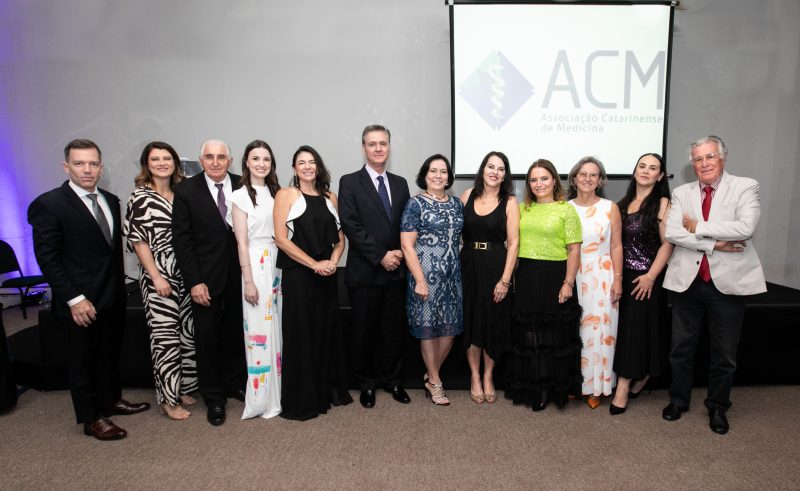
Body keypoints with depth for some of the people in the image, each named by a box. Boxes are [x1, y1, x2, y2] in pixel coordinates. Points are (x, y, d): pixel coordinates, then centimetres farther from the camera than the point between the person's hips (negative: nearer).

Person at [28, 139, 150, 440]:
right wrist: (74, 299, -18)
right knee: (83, 359, 10)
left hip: (113, 296, 6)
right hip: (82, 301, -6)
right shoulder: (48, 205, -13)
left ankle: (111, 401, 39)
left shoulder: (111, 201, 6)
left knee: (110, 354, 20)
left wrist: (120, 286, 8)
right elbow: (47, 258, -15)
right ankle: (92, 419, 25)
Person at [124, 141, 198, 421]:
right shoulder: (141, 197, -6)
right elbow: (138, 240, -10)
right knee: (165, 337, -1)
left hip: (185, 275, 6)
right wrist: (156, 277, -15)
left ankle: (182, 389, 27)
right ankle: (168, 399, 13)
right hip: (159, 277, -6)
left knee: (187, 333, 11)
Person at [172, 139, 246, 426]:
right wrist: (194, 281, -12)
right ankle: (213, 398, 23)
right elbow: (181, 239, -6)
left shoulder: (243, 187, 0)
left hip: (238, 274, 2)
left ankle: (235, 384, 34)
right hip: (206, 277, -2)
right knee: (207, 338, 8)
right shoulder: (186, 190, -5)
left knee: (235, 334, 14)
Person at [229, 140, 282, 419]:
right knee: (260, 329, -1)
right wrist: (248, 281, -12)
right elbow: (241, 242, -7)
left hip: (279, 263, 5)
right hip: (256, 264, -5)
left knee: (278, 328, 10)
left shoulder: (276, 192, 11)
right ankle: (262, 399, 12)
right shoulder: (241, 196, -3)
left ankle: (279, 391, 24)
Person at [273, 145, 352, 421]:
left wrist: (333, 261, -9)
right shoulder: (286, 195, -2)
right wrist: (315, 264, -16)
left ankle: (328, 390, 28)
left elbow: (340, 238, 11)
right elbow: (281, 238, -10)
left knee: (327, 332, 11)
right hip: (298, 275, -4)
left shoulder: (329, 197, 11)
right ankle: (301, 400, 16)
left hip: (327, 277, 5)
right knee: (300, 334, 2)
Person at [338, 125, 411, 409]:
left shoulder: (400, 184, 12)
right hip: (364, 272, -4)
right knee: (364, 330, 8)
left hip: (395, 271, 4)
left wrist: (399, 252, -5)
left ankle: (391, 379, 29)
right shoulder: (350, 183, -3)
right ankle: (367, 383, 26)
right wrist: (381, 256, -14)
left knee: (394, 329, 12)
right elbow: (351, 226, -11)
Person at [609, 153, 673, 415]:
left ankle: (625, 386, 9)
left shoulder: (662, 203, -6)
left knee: (637, 330, 0)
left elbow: (667, 243, -11)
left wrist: (651, 276, -16)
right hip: (624, 276, 5)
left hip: (646, 279, -5)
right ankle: (630, 383, 21)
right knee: (624, 329, 8)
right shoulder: (624, 203, 11)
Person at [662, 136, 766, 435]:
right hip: (687, 281, 2)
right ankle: (679, 399, 32)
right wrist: (714, 244, -17)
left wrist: (698, 228, -13)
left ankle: (717, 407, 32)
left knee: (724, 354, 12)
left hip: (727, 282, -2)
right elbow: (672, 232, -9)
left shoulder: (745, 187, -2)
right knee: (681, 348, 13)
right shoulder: (682, 193, 5)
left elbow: (746, 227, -18)